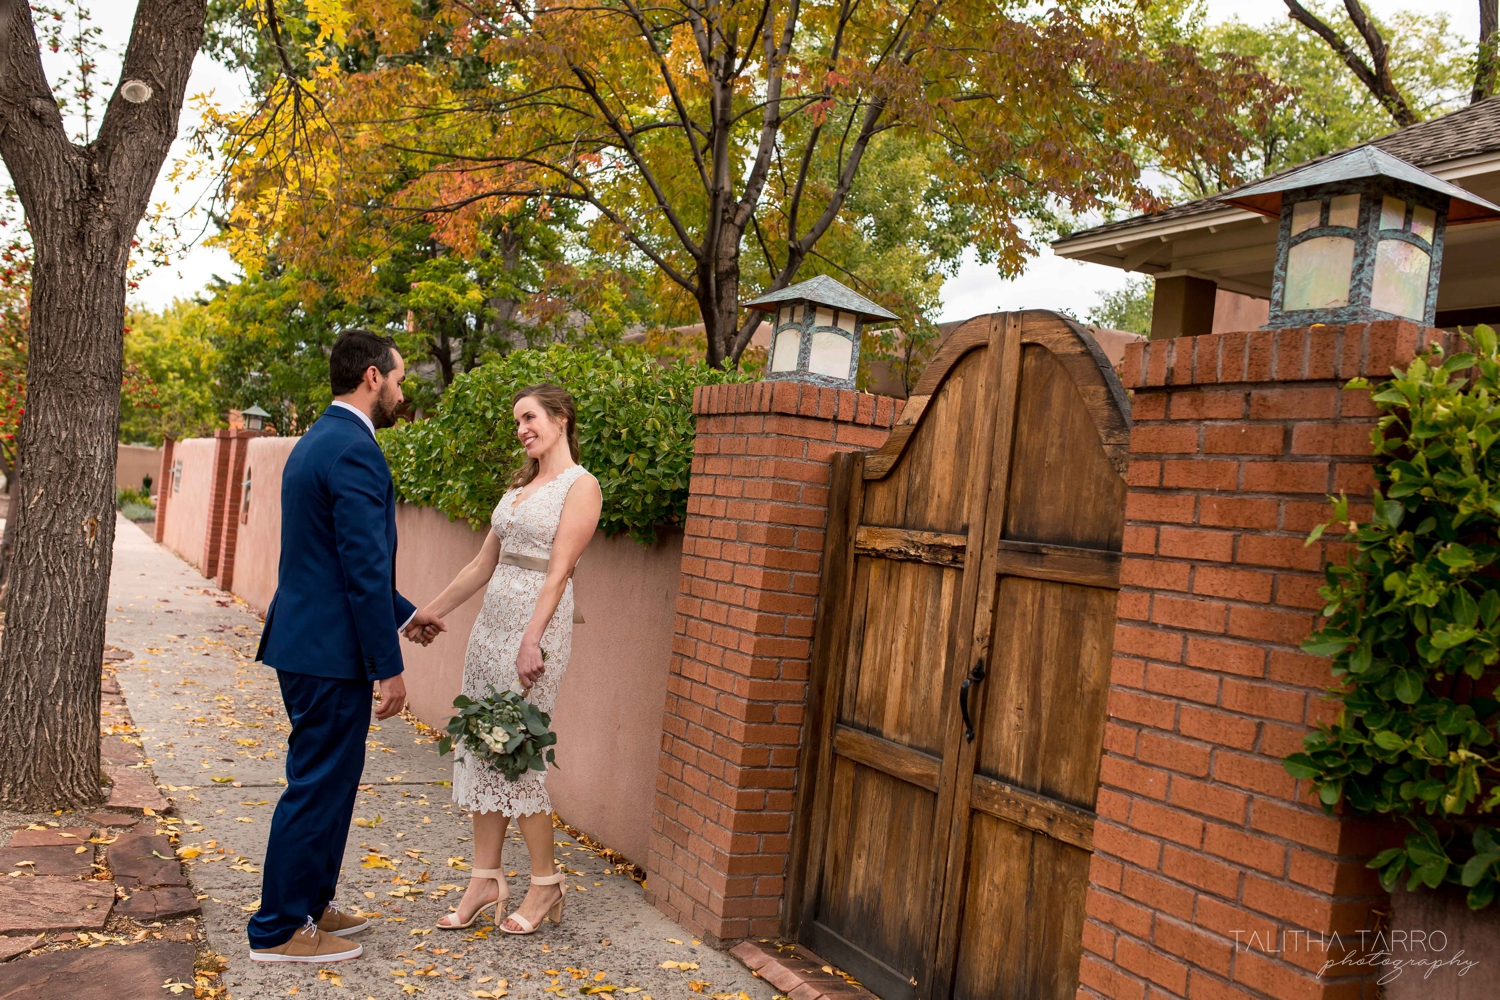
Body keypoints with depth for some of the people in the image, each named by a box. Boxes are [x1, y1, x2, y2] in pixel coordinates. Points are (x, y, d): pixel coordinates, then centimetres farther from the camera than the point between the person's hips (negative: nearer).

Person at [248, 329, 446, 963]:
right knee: (319, 786, 1)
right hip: (331, 652, -10)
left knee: (327, 782, 20)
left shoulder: (317, 441, 15)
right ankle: (280, 930, 12)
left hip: (305, 642, 10)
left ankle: (310, 905, 32)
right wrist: (389, 667, -17)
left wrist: (403, 613, 25)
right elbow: (365, 568, -21)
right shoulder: (354, 450, -18)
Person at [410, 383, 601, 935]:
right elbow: (484, 564, 19)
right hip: (492, 620, 8)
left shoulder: (580, 486, -6)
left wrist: (532, 641, -21)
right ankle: (486, 879, 15)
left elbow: (558, 572, -15)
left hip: (537, 622, -8)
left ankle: (546, 883, 9)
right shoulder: (520, 485, 17)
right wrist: (432, 612, 19)